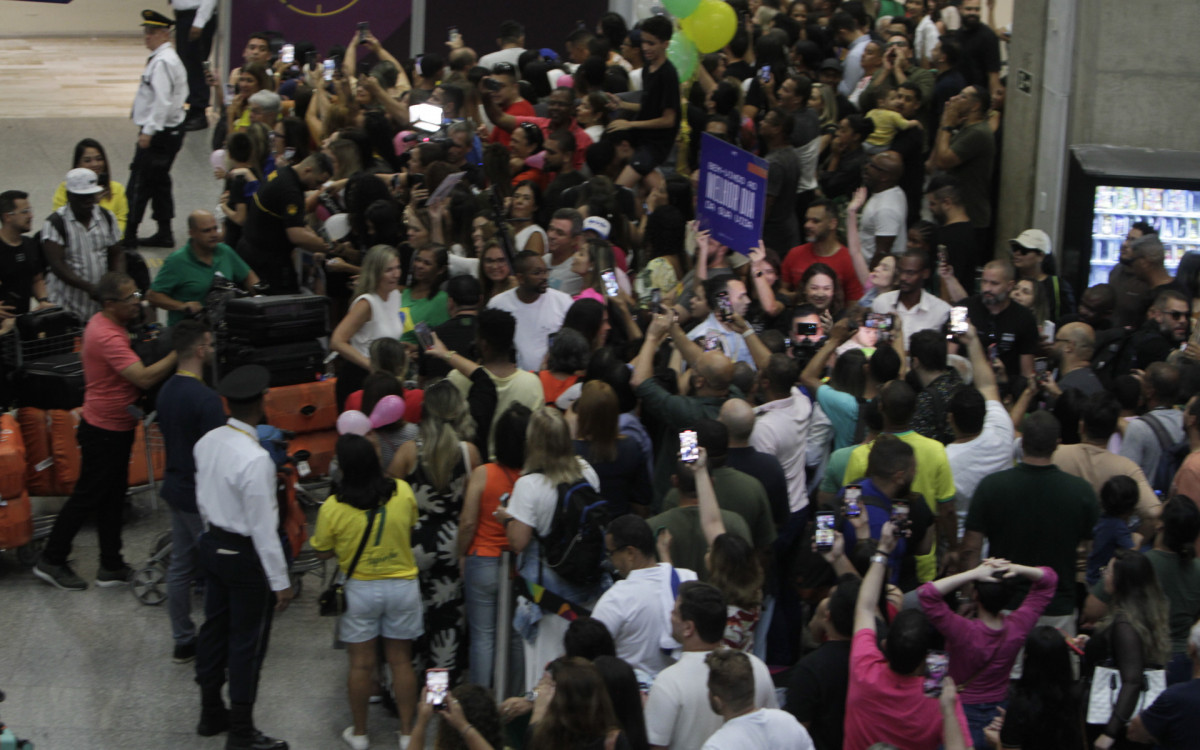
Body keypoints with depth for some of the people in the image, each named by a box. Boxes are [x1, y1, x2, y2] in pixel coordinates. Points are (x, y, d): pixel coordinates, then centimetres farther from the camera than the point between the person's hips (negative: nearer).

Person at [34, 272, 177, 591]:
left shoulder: (102, 324, 4)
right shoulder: (108, 337, -28)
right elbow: (144, 378, -34)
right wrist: (178, 353, -30)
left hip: (114, 426, 10)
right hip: (104, 430, -10)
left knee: (112, 496, 15)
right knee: (87, 497, 2)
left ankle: (112, 567, 22)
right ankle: (52, 561, 15)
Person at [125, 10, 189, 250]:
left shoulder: (162, 62, -19)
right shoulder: (170, 58, 14)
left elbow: (162, 101, -26)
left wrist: (148, 131, -24)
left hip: (159, 134, -10)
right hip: (171, 130, 10)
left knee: (140, 183, -5)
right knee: (159, 181, 16)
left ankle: (129, 235, 0)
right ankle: (164, 234, 21)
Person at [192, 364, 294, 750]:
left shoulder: (207, 443, -4)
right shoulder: (255, 460, -28)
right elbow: (263, 527, -25)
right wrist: (280, 581, -17)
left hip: (213, 543, 8)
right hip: (246, 555, -8)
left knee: (215, 627, 21)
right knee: (247, 642, 5)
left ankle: (211, 712, 37)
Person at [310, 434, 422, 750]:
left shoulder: (333, 507, -18)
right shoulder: (403, 493, -11)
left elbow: (323, 552, -5)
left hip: (360, 590, -2)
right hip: (402, 586, 2)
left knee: (361, 664, 11)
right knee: (401, 661, 13)